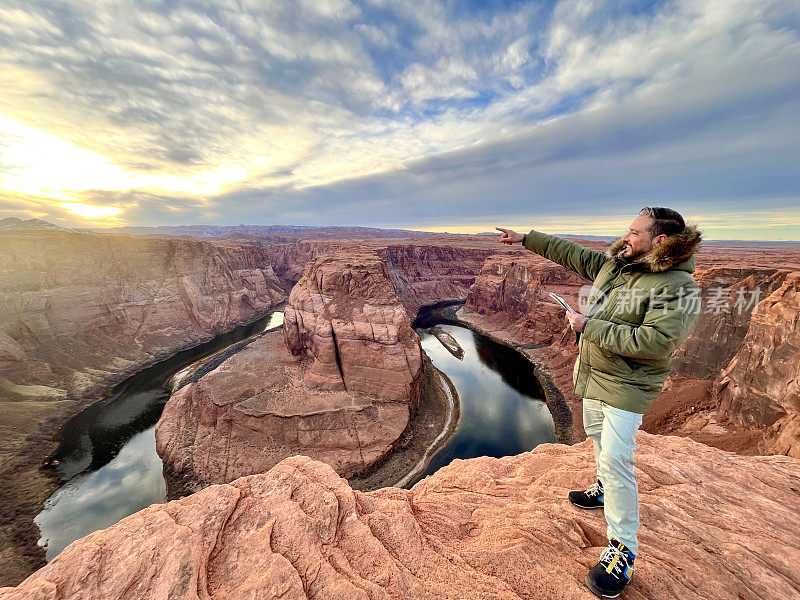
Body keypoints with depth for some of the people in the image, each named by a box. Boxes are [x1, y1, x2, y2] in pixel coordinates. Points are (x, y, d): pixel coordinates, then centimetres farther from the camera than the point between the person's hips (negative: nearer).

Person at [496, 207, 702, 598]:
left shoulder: (678, 288, -22)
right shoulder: (613, 265, 1)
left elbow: (653, 342, -30)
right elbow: (570, 253, 9)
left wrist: (589, 326, -26)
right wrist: (525, 238, 10)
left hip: (625, 387, -8)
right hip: (593, 375, 8)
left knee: (615, 461, -6)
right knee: (597, 435, 26)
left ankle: (623, 550, 13)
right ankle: (605, 491, 51)